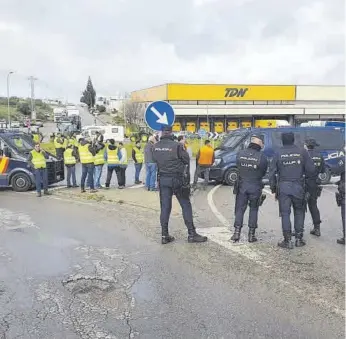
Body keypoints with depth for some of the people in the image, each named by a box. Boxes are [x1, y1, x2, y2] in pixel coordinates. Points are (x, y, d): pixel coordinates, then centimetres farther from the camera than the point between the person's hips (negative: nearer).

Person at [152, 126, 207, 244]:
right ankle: (191, 234, 7)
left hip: (162, 179, 5)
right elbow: (186, 160, -7)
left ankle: (164, 235, 12)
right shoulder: (176, 146, -15)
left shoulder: (156, 146, 0)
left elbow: (155, 160, 9)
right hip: (176, 179, -5)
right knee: (186, 205, 5)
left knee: (165, 207, 9)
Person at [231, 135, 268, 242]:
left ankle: (237, 233, 6)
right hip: (255, 187, -1)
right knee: (253, 210, 11)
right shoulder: (262, 157, -11)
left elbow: (238, 168, 5)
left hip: (241, 186, 1)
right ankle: (251, 234, 13)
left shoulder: (240, 154, -6)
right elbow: (264, 172, 2)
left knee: (240, 209, 10)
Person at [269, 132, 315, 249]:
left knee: (285, 214, 4)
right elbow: (311, 170, -4)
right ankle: (299, 239, 16)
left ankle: (288, 240, 4)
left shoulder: (278, 153, -3)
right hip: (298, 186, 1)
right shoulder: (302, 151, -3)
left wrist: (273, 187, 9)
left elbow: (272, 172, -1)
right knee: (299, 212, 14)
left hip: (283, 187, -1)